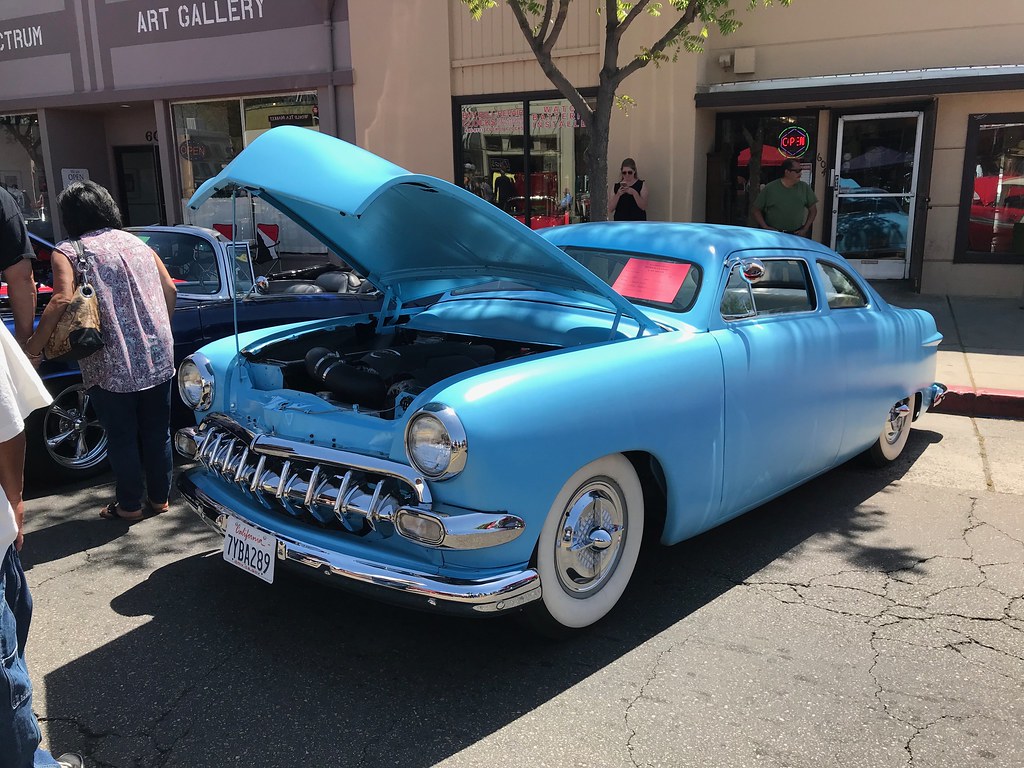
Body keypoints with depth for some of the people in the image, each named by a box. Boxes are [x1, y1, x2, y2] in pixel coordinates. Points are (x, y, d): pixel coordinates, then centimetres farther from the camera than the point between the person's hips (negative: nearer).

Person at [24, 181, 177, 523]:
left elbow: (62, 300, -20)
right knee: (157, 432, 16)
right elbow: (169, 289, 8)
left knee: (122, 438, 11)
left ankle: (129, 505, 23)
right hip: (158, 359, 4)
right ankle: (159, 498, 28)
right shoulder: (137, 242, 10)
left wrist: (33, 347, -14)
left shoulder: (68, 251, -4)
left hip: (111, 366, -4)